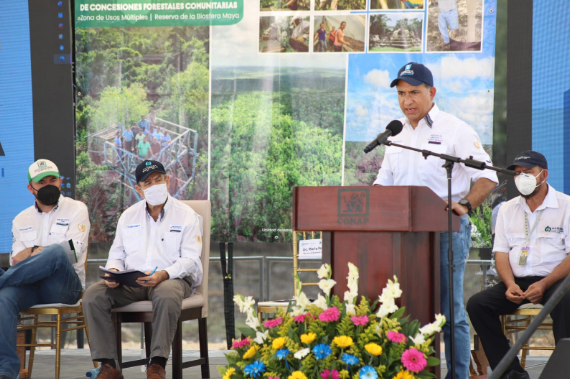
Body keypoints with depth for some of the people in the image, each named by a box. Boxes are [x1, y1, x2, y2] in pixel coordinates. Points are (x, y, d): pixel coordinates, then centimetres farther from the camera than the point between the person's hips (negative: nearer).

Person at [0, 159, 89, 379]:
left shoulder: (76, 210, 8)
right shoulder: (21, 220, 19)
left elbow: (73, 251, -7)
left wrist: (30, 252, -5)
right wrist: (37, 253, -9)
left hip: (65, 286, -3)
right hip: (31, 286, 3)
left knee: (57, 252, -37)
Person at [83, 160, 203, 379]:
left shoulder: (186, 215, 4)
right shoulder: (128, 216, 18)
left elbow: (191, 260, -5)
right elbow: (117, 254, 17)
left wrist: (163, 275, -23)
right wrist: (113, 271, -8)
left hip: (171, 278, -4)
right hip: (131, 280, 4)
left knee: (167, 295, -41)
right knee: (93, 295, -23)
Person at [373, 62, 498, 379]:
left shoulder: (455, 130, -1)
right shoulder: (397, 135, 17)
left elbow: (488, 178, -5)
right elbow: (384, 183, 23)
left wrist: (465, 205, -21)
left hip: (446, 229, -6)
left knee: (450, 309, -5)